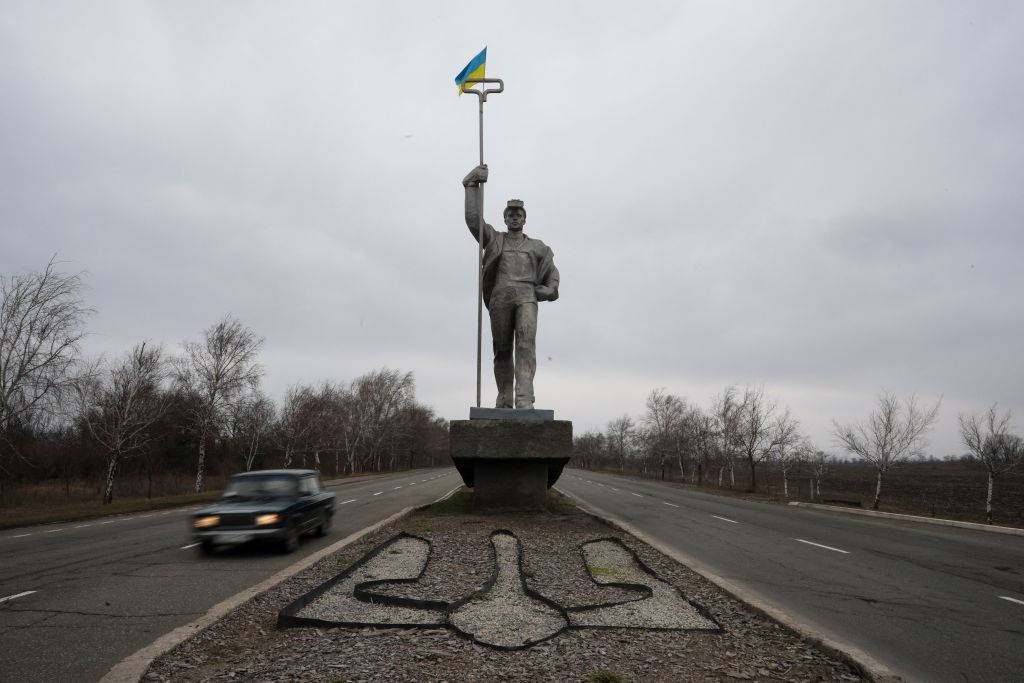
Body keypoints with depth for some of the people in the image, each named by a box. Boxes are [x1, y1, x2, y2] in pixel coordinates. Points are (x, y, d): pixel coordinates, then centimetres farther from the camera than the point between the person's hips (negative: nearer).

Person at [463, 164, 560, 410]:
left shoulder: (536, 246, 23)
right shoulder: (494, 240, 20)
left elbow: (552, 270, 30)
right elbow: (473, 218, 9)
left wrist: (551, 289, 11)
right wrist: (472, 185, 7)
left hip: (526, 297, 0)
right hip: (500, 299, 1)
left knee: (526, 343, -20)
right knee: (502, 350, 1)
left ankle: (524, 398, -29)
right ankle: (504, 400, 10)